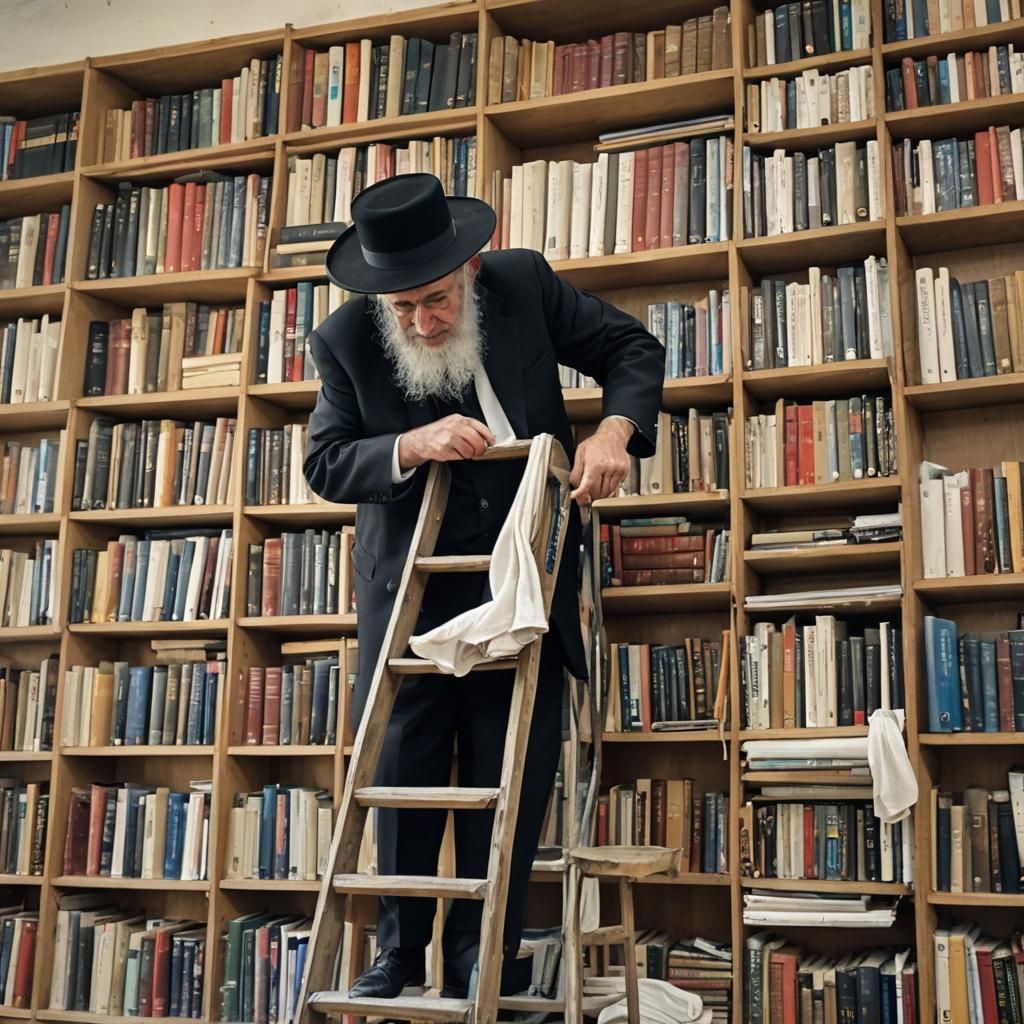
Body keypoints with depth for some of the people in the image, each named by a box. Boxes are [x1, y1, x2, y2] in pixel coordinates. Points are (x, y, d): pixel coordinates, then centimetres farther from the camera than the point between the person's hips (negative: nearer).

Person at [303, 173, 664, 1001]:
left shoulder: (524, 283, -8)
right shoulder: (346, 340, -10)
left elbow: (633, 349, 1)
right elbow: (325, 465, -7)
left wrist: (614, 431, -17)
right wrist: (412, 447, -26)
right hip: (411, 587, 0)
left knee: (510, 785, 4)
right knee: (401, 774, 6)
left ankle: (482, 969, 18)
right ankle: (400, 955, 24)